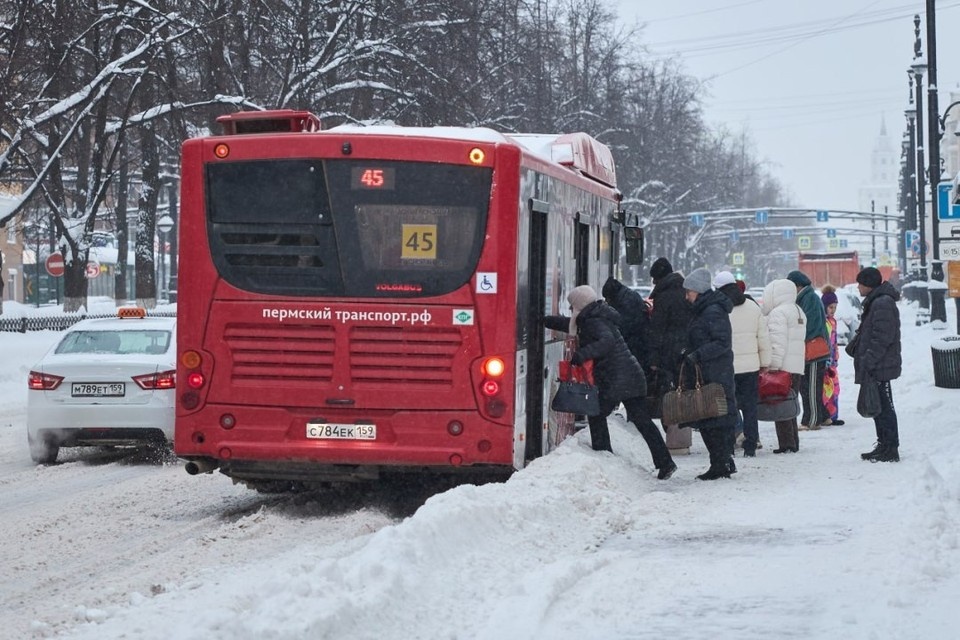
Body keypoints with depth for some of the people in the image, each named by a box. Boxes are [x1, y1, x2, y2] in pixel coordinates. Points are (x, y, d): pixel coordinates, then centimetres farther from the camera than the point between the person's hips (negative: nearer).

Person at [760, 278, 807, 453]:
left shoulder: (778, 313, -11)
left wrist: (773, 366, -20)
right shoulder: (798, 311, 19)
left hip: (782, 367, -9)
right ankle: (793, 442, 17)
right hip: (797, 366, 9)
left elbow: (778, 342, -18)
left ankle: (786, 444, -9)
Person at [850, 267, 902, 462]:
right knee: (877, 407, 15)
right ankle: (884, 446, 23)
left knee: (883, 407, -7)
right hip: (874, 367, 11)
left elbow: (882, 338, -22)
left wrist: (868, 362, -22)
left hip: (880, 367, -11)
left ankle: (890, 450, -4)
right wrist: (854, 346, 14)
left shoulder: (882, 304, -17)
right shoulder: (875, 302, 17)